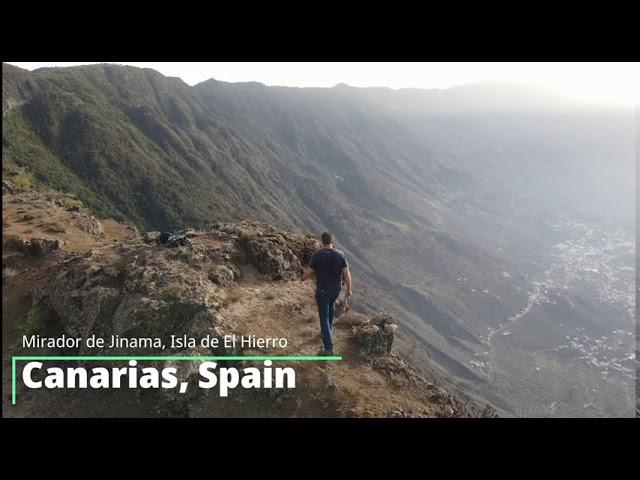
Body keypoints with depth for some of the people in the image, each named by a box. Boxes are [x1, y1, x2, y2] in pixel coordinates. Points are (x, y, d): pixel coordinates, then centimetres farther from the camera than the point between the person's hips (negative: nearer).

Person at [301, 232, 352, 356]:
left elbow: (308, 272, -11)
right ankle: (328, 329, 50)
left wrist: (302, 278, 12)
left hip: (322, 290, -4)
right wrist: (349, 289, 6)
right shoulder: (340, 254, -8)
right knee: (331, 305, 33)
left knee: (324, 317, 1)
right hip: (336, 288, 4)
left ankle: (328, 348, -3)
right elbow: (346, 273, -6)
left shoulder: (317, 255, -16)